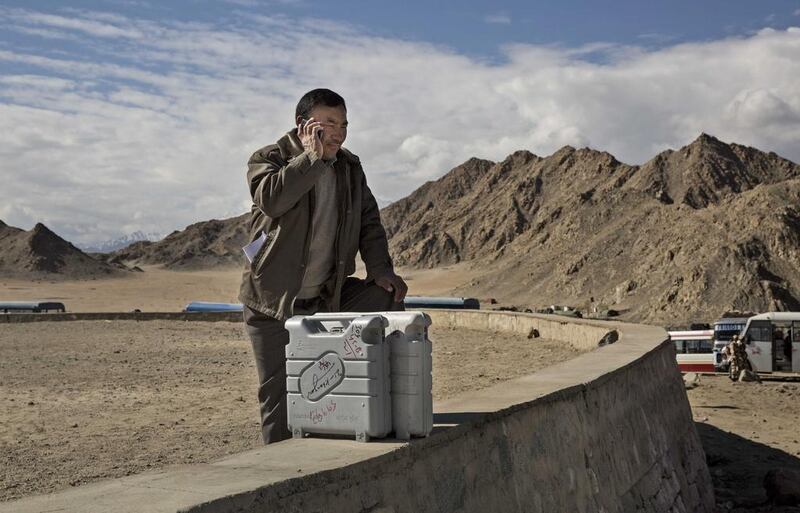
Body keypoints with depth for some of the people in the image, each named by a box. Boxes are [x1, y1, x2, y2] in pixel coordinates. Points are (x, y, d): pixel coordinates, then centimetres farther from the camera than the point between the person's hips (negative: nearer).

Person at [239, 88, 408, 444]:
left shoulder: (350, 168, 7)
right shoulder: (268, 159, -8)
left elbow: (369, 223, 8)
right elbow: (271, 199, -30)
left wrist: (380, 269, -8)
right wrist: (312, 157, -25)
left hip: (329, 295, 4)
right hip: (273, 302, -4)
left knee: (387, 300, -18)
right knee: (278, 396, -1)